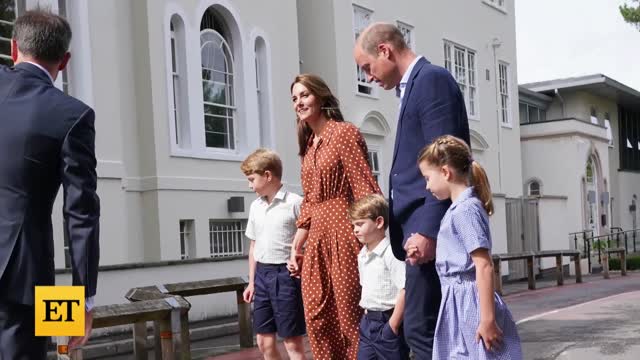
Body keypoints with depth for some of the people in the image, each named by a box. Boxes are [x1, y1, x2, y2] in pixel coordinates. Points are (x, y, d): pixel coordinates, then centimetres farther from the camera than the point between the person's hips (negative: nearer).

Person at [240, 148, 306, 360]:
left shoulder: (295, 203, -10)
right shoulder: (255, 206, 11)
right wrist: (252, 281, 17)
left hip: (286, 274, -7)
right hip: (262, 274, 7)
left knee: (292, 342, -2)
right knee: (264, 341, 11)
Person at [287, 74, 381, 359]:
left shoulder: (344, 133, -7)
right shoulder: (309, 144, 16)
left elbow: (365, 189, -13)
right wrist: (296, 247, 14)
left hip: (342, 229, -8)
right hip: (317, 236, 8)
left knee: (350, 314, -1)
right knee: (317, 317, 7)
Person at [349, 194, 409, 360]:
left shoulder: (391, 253, -18)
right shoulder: (362, 255, 9)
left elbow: (404, 290, -22)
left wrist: (393, 326, -20)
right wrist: (367, 315, 11)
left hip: (387, 322, -9)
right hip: (368, 321, 9)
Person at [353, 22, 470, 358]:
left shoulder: (432, 79, -9)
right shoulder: (416, 85, 22)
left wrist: (428, 229, -23)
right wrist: (420, 227, 17)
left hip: (429, 227, -10)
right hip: (422, 225, 10)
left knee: (420, 328, -10)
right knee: (434, 329, 11)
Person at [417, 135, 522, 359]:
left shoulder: (465, 209, -15)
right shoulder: (460, 208, 14)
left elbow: (484, 266, -21)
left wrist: (487, 319, -23)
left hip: (469, 304, -10)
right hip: (459, 304, 10)